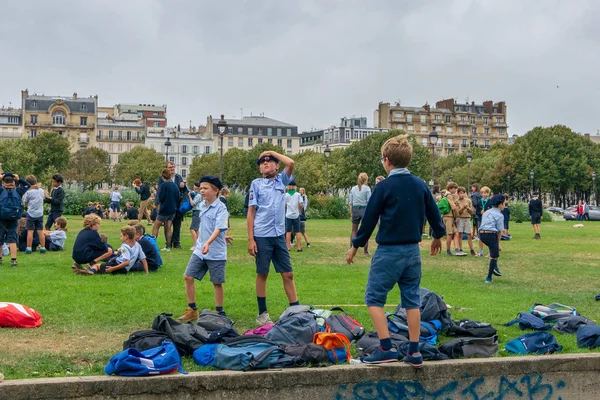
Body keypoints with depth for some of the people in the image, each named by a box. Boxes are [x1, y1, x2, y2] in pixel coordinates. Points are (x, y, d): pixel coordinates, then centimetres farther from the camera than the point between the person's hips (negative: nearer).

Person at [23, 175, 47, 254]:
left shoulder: (28, 192, -10)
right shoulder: (42, 191, 4)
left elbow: (25, 203, -3)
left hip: (31, 214, -4)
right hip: (40, 214, 4)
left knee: (30, 231, 0)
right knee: (40, 231, 8)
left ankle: (28, 249, 1)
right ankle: (43, 248, 10)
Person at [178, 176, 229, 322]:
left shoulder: (220, 208, -15)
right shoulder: (202, 205, 7)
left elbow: (219, 228, -27)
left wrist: (208, 243, -41)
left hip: (216, 252, -7)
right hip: (199, 250, 7)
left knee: (217, 282, 5)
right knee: (188, 276, 1)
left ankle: (220, 312, 19)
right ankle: (192, 310, 12)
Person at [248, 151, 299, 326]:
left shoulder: (282, 180, 10)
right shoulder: (256, 184, 3)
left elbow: (290, 163, -8)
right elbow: (251, 211, -1)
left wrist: (272, 152, 4)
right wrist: (250, 239, -8)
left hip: (279, 235, 3)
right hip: (262, 237, -3)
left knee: (288, 274, 3)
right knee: (262, 274, 5)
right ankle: (262, 313, 14)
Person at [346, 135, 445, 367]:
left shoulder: (384, 187, -11)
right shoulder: (420, 185, 5)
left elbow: (369, 219, -7)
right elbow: (434, 214, 13)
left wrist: (355, 245, 5)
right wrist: (438, 236, 31)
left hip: (389, 251, -6)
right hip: (413, 251, 6)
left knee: (374, 298, 3)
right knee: (412, 299, 11)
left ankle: (386, 348, -4)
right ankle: (414, 352, 12)